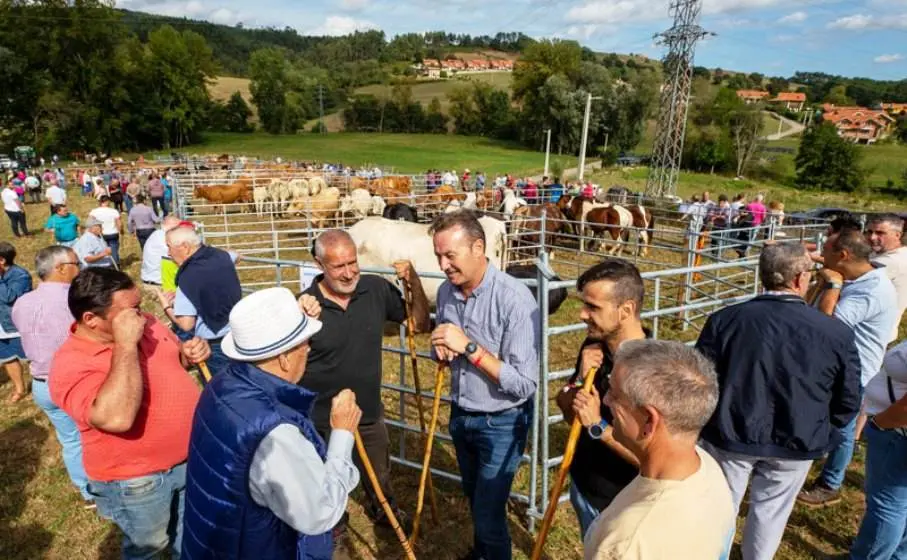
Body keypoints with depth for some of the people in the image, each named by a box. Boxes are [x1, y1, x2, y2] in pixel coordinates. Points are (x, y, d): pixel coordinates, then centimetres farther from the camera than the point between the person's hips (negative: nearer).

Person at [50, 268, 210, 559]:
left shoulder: (146, 324, -5)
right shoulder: (71, 365, -25)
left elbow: (172, 357, 14)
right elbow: (116, 418, -41)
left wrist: (189, 352, -10)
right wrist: (126, 344, -39)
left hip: (190, 456, 6)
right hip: (137, 480, -6)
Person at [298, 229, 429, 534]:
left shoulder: (377, 289, -12)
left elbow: (421, 324, -3)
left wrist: (414, 283, -19)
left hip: (370, 414, 3)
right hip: (323, 421, -3)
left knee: (380, 476, 29)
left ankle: (383, 509, 62)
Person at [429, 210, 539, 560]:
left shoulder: (514, 298, -27)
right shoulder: (446, 291, -7)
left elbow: (525, 384, -28)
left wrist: (469, 347, -33)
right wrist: (442, 352, -14)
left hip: (501, 423, -6)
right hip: (460, 414, 6)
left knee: (489, 512, 9)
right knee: (474, 499, 28)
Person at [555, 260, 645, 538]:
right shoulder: (594, 345, -10)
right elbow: (567, 411, 0)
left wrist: (598, 425, -28)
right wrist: (580, 378, -18)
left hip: (619, 506, -6)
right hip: (582, 484, 6)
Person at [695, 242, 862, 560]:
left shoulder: (725, 319, -17)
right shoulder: (837, 333, -16)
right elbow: (848, 402, -3)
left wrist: (712, 422, 11)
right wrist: (818, 432, 16)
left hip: (730, 435, 0)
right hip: (795, 445, 1)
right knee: (770, 511, 22)